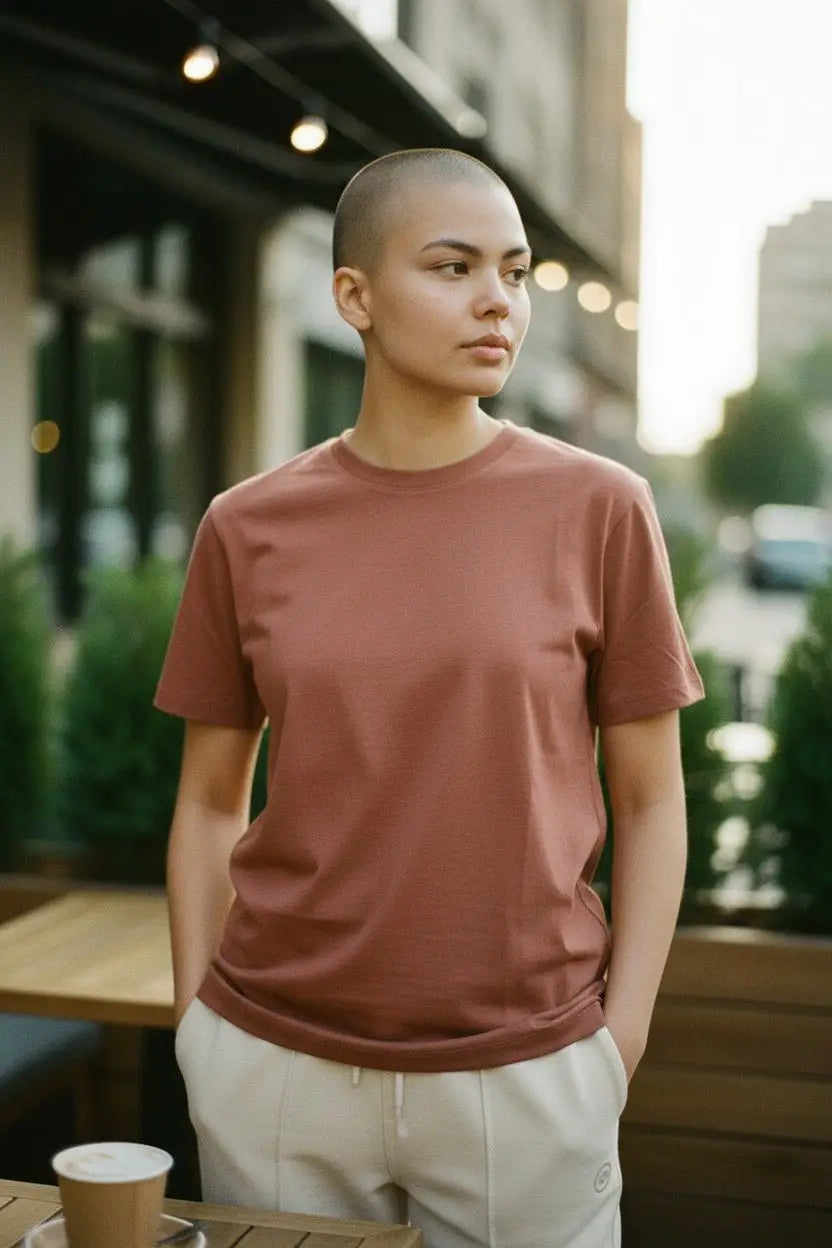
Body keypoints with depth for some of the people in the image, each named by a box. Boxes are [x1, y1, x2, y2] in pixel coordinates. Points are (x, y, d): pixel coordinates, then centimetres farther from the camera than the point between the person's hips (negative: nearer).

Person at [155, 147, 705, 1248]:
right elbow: (211, 802, 7)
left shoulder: (600, 509, -3)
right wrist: (197, 1023, 3)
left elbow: (650, 801, 1)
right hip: (274, 1069, 1)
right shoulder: (249, 528, 1)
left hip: (527, 1076, -1)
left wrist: (620, 1039, -4)